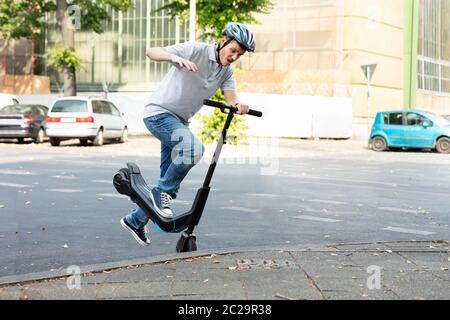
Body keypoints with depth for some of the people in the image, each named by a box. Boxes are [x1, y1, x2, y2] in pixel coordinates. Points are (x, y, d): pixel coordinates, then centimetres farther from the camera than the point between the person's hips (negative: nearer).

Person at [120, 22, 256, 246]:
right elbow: (151, 52, -21)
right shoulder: (195, 51, -16)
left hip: (179, 120, 8)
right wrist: (175, 58, -41)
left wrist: (239, 106, -35)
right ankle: (163, 191, -11)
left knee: (169, 182, 11)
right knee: (193, 148, -32)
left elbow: (231, 97, -11)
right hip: (159, 112, -8)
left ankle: (135, 220, 28)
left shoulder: (227, 72, 5)